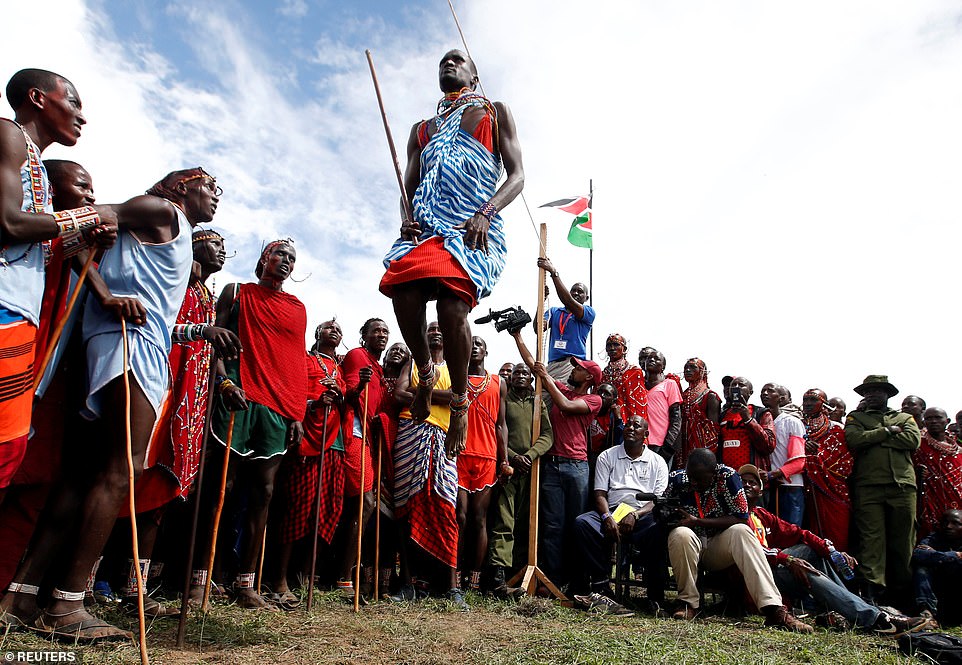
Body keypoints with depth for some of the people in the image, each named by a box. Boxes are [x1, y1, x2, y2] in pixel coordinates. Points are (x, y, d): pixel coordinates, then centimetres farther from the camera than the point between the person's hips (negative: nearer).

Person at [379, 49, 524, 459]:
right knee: (403, 294, -27)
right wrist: (405, 219, 0)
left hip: (475, 226, -3)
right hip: (427, 223, 4)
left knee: (452, 304, -30)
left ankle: (460, 402, -9)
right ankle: (425, 374, 1)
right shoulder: (422, 129, 31)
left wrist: (485, 213, -12)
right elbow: (408, 188, 25)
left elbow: (517, 176, 8)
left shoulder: (495, 113, 20)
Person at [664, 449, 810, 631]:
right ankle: (688, 602, -17)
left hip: (718, 549, 1)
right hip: (686, 548, 0)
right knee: (680, 534, -35)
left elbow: (742, 518, -16)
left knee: (741, 531, -30)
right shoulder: (675, 479, -11)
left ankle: (774, 609, -37)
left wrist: (697, 521, -21)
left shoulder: (727, 476, -13)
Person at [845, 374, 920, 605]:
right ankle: (871, 590, -10)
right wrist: (887, 431, -1)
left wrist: (873, 438, -1)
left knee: (903, 540, 4)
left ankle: (901, 591, 14)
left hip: (902, 484, 2)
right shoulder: (856, 417, 18)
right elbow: (853, 440, -3)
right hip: (868, 486, -2)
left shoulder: (905, 418, 22)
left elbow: (914, 440, 0)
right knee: (871, 537, -8)